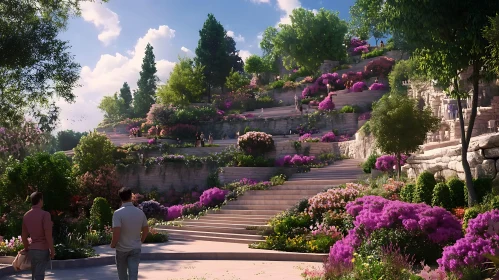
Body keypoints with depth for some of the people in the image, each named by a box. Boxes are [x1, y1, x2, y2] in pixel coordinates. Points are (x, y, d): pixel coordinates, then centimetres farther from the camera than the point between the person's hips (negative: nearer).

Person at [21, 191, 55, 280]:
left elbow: (23, 235, 14)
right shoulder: (45, 214, -14)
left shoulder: (26, 215, 7)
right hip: (43, 250, -7)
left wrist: (26, 248, 27)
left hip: (32, 250, 7)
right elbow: (48, 235, -19)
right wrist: (52, 250, -11)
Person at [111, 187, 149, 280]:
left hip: (122, 249, -2)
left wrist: (113, 245, -5)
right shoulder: (140, 212, -4)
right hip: (136, 248, 2)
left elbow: (116, 233, -24)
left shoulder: (118, 213, -17)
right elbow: (146, 230, 5)